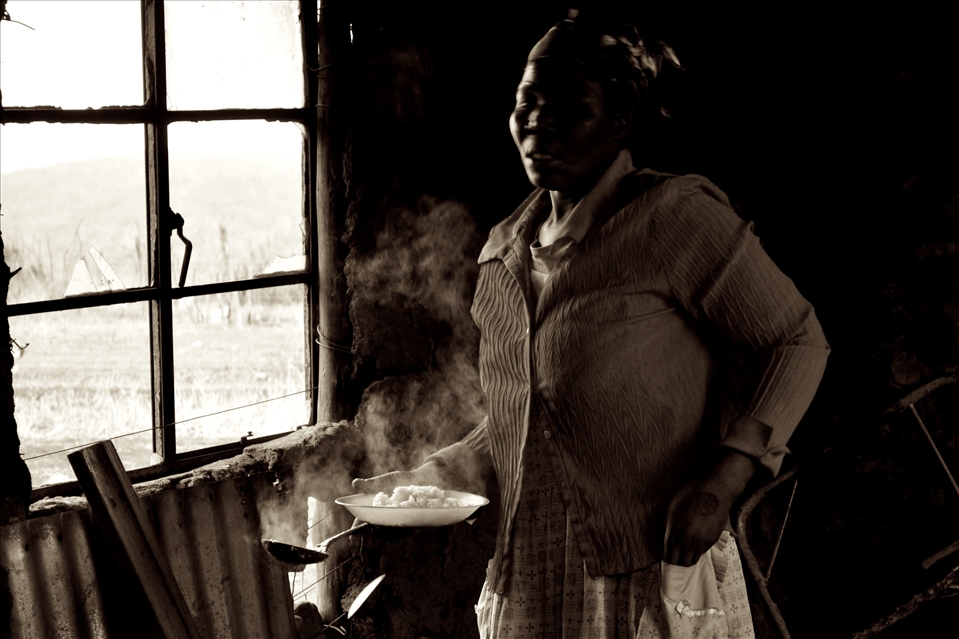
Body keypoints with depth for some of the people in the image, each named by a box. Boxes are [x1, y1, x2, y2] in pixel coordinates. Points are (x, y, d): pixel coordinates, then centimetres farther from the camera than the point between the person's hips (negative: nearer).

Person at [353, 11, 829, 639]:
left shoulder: (674, 217, -9)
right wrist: (427, 479, 10)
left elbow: (796, 343, -7)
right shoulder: (504, 252, 11)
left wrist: (721, 481, -17)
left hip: (657, 582, -6)